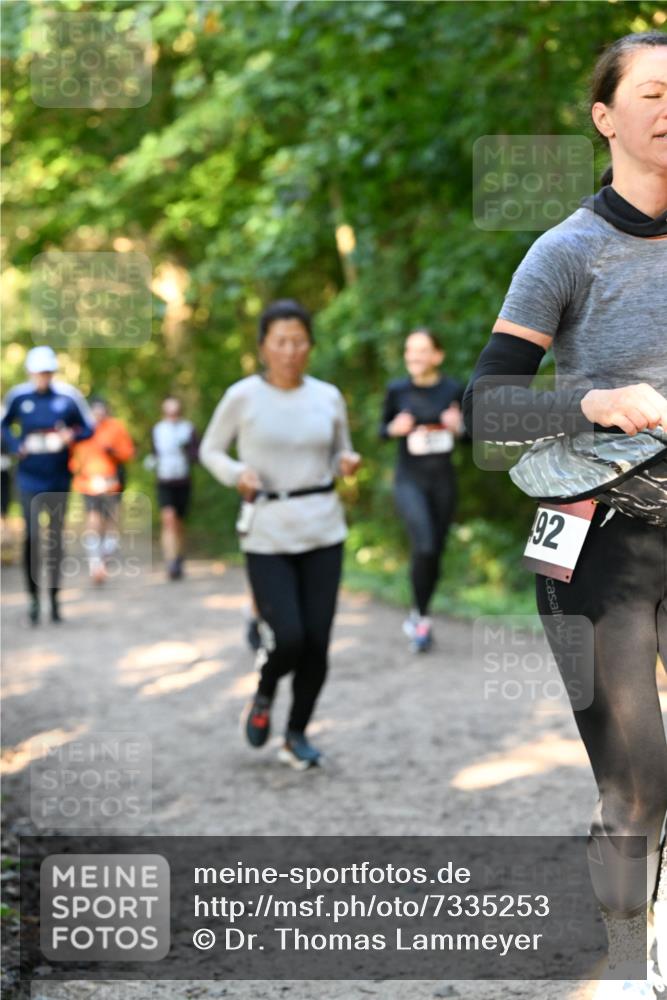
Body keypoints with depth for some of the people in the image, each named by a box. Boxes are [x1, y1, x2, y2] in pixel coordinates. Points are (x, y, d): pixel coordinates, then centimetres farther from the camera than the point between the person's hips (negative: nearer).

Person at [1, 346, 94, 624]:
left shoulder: (68, 396, -7)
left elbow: (88, 428, 4)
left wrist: (71, 436, -17)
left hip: (59, 478, 1)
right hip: (30, 477, -1)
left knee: (55, 535, 9)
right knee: (32, 535, -9)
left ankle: (54, 595, 21)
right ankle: (33, 596, 2)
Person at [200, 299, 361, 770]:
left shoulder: (328, 397, 3)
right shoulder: (242, 396, -5)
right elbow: (211, 451, 7)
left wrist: (349, 464, -7)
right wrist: (238, 474, -13)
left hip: (323, 532, 3)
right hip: (267, 536, -3)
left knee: (317, 643, 0)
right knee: (289, 639, -13)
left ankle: (297, 735, 21)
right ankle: (264, 696, 21)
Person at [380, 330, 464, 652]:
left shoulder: (453, 390, -1)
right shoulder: (397, 390, -2)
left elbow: (467, 433, 9)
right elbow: (383, 429, 10)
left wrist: (457, 427, -14)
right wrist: (395, 428, -13)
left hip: (443, 480, 2)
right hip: (409, 480, -2)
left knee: (436, 552, 9)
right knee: (424, 546, -22)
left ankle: (418, 616, 30)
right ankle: (421, 617, -4)